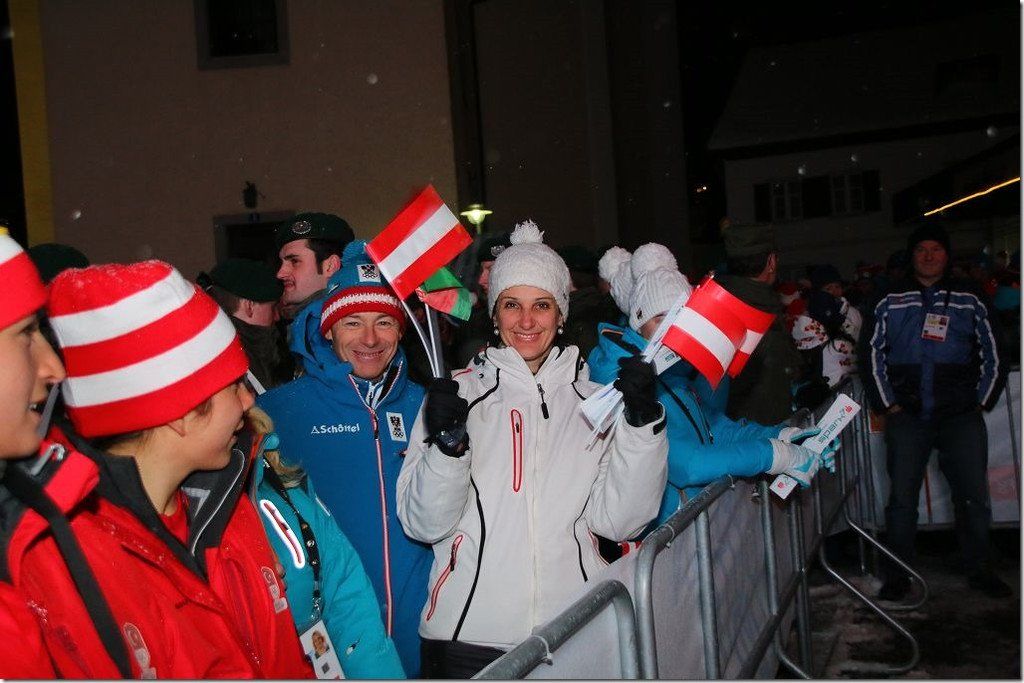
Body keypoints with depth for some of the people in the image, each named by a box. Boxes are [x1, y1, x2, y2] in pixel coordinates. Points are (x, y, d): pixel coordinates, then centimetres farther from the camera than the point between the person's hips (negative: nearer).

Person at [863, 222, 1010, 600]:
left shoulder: (970, 300, 8)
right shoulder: (891, 302, 7)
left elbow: (992, 355, 10)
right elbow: (873, 353, 6)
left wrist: (980, 401, 3)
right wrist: (888, 403, 0)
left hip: (960, 414, 1)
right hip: (907, 414, 0)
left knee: (974, 496, 3)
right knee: (902, 496, 1)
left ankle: (979, 570, 19)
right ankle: (897, 575, 11)